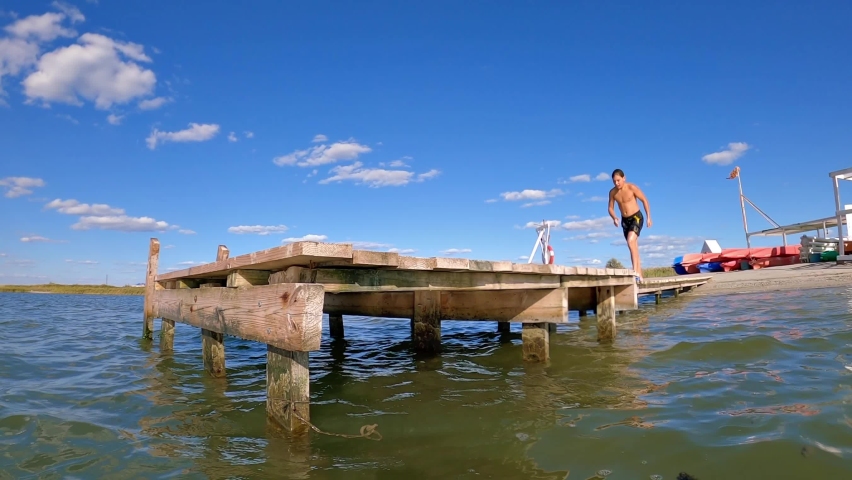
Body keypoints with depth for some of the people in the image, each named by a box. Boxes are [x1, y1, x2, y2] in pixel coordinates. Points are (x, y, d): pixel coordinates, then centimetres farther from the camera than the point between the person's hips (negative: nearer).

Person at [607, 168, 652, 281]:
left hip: (636, 217, -5)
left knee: (631, 241, -27)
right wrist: (614, 218, -16)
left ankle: (636, 271, -25)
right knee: (634, 247, 9)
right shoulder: (612, 192, -3)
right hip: (625, 220, 6)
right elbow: (611, 208, 4)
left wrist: (649, 217, -9)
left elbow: (644, 200, -8)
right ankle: (639, 275, 15)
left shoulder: (632, 187, -16)